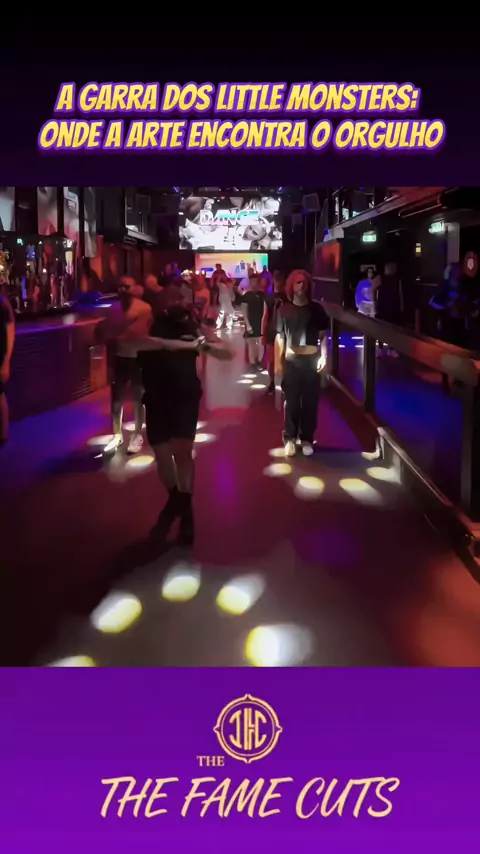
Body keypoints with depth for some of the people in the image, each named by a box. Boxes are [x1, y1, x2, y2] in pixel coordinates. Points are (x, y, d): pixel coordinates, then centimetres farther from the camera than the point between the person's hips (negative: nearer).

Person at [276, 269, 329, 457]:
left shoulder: (316, 308, 2)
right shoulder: (284, 309, 2)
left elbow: (323, 335, 5)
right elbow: (280, 337, 3)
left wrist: (323, 356, -5)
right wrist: (279, 361, 0)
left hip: (311, 359, 0)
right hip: (291, 360, 0)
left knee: (310, 400, 5)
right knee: (291, 400, 3)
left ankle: (307, 439, 14)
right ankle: (290, 438, 13)